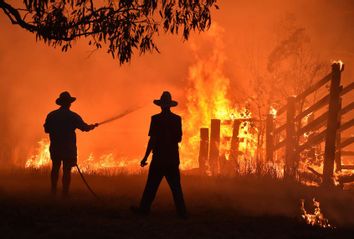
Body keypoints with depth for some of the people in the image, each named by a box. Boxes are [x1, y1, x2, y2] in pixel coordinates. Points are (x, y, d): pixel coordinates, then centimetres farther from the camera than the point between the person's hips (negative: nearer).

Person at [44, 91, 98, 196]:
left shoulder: (51, 115, 0)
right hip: (69, 148, -4)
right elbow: (85, 127, -2)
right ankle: (65, 193, -1)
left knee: (55, 168, 17)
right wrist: (93, 126, 18)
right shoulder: (73, 116, -9)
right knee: (67, 170, 0)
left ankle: (53, 191, 20)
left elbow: (46, 130, 7)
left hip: (55, 147, 4)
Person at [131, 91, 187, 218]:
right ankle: (182, 212, 5)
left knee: (151, 185, 5)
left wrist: (145, 157, -7)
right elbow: (179, 139, 8)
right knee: (175, 186, 7)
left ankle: (144, 209, 10)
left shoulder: (156, 119, -10)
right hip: (173, 158, 4)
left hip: (159, 158, -4)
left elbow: (152, 140, -12)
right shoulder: (177, 119, 2)